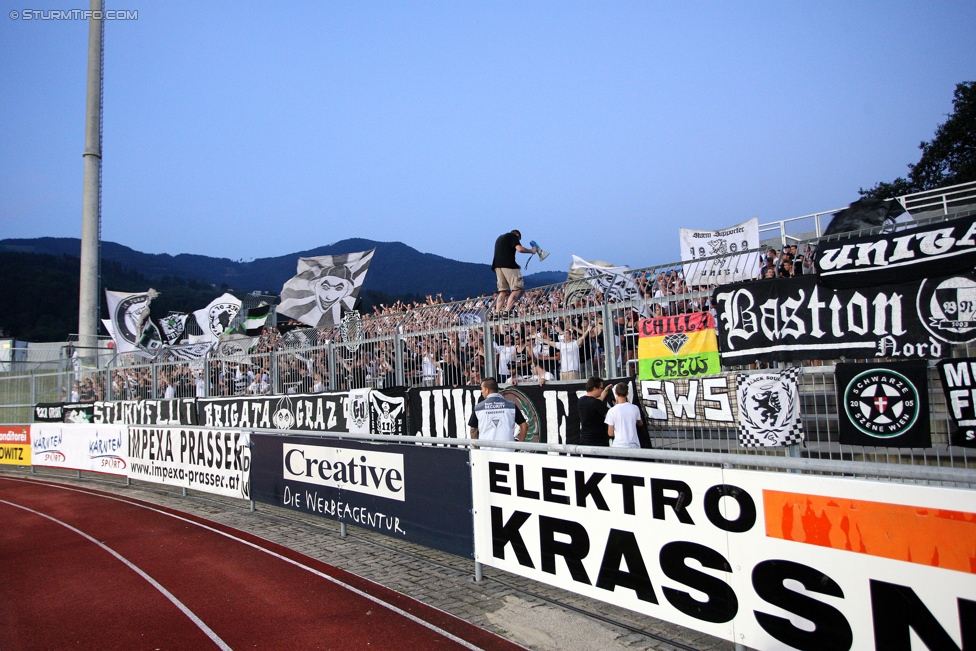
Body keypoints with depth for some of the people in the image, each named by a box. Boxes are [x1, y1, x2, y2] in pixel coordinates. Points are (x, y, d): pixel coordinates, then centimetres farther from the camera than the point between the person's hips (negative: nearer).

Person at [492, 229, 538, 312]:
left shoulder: (500, 238, 31)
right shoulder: (513, 236, 6)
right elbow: (519, 249, -10)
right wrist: (531, 251, 4)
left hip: (497, 265, 8)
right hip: (508, 264, -8)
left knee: (503, 290, 9)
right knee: (518, 288, -8)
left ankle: (497, 312, -3)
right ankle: (507, 311, -20)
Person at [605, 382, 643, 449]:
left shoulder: (612, 411, -12)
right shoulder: (635, 408, -3)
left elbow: (610, 433, -7)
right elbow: (640, 423, 17)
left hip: (618, 446, -2)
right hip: (634, 446, 3)